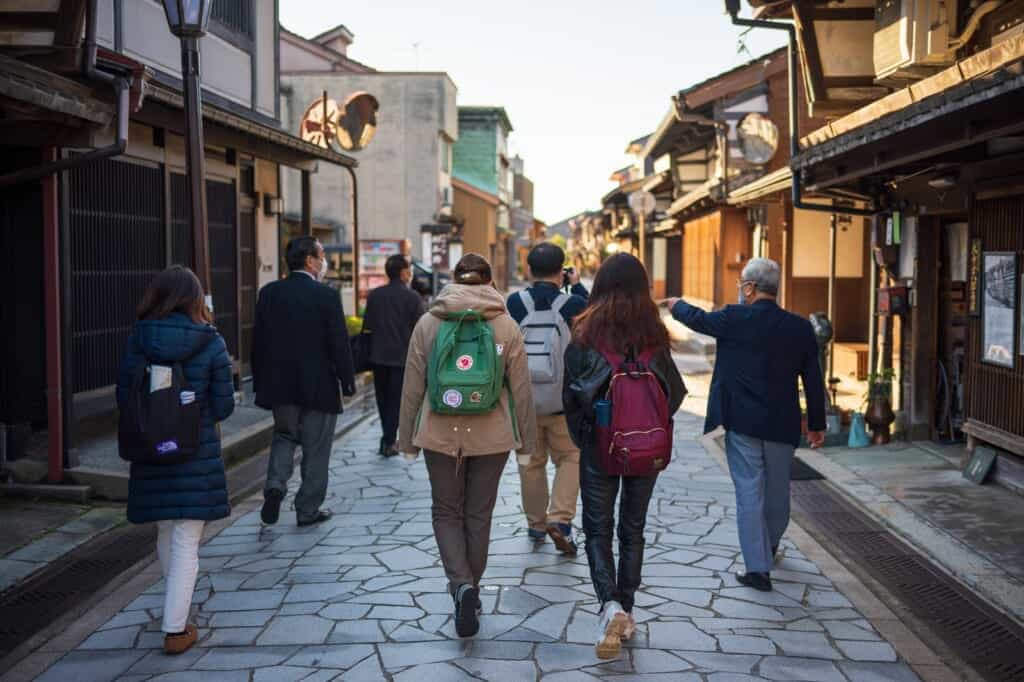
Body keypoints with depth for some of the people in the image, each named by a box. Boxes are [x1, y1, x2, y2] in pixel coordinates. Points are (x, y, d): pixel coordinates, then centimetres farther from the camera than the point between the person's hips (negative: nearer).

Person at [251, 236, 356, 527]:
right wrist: (347, 381, -1)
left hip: (279, 384, 4)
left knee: (284, 435, 22)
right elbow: (339, 343, -12)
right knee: (316, 449, 9)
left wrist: (260, 382, 14)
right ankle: (308, 510, 16)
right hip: (319, 385, -4)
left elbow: (258, 340, 5)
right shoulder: (326, 295, -12)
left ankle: (275, 484, -1)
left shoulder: (269, 293, 1)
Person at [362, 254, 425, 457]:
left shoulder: (374, 295, 5)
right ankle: (388, 442, -1)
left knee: (383, 398, 15)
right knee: (396, 400, 3)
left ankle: (388, 438, 24)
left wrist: (370, 352, 16)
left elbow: (367, 326, 8)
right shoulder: (412, 297, -8)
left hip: (378, 356, 4)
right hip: (402, 357, -4)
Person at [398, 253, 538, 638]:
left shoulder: (428, 323, -2)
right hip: (491, 436, 1)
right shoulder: (506, 326, -2)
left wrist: (408, 438, 9)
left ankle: (462, 585, -8)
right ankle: (470, 588, 25)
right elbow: (521, 391, 0)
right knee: (479, 514, 14)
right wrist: (526, 440, 9)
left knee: (446, 512, 12)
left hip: (440, 434, 0)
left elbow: (412, 388, 0)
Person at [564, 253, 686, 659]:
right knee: (633, 528, 15)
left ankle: (610, 605, -12)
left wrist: (581, 438, 7)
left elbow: (571, 392, -7)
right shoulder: (654, 333, -3)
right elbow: (675, 391, 0)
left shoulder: (586, 332, -9)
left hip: (599, 443, -2)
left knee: (597, 528, 7)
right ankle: (625, 611, 21)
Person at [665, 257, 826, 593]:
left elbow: (697, 319, 8)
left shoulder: (734, 319, -11)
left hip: (742, 423, -4)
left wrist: (676, 305, 31)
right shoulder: (800, 327, -1)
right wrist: (816, 424, 14)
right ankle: (770, 545, 44)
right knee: (777, 489, 20)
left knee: (749, 493, 1)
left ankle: (758, 568, 2)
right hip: (782, 424, 4)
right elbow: (814, 380, 3)